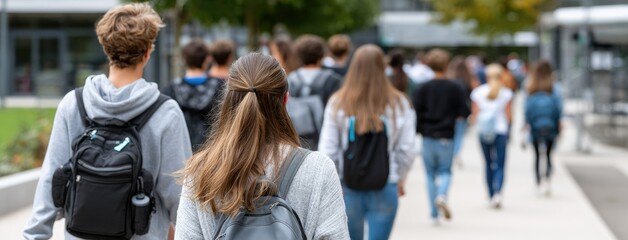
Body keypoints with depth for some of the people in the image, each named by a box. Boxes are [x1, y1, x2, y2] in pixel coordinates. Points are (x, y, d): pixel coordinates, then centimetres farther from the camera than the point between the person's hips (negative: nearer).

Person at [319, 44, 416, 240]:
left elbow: (327, 150, -6)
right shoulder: (399, 104, -7)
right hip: (385, 190, -1)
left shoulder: (338, 103, -7)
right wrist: (401, 179, 15)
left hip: (348, 188, 1)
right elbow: (407, 150, -3)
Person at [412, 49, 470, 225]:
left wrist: (419, 129, 6)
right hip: (446, 137, -1)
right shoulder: (455, 88, -5)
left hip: (428, 137, 1)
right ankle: (442, 195, -21)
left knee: (430, 173, 10)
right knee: (445, 170, 11)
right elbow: (464, 112, -5)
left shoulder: (423, 88, -5)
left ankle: (434, 215, 9)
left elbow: (415, 111, -10)